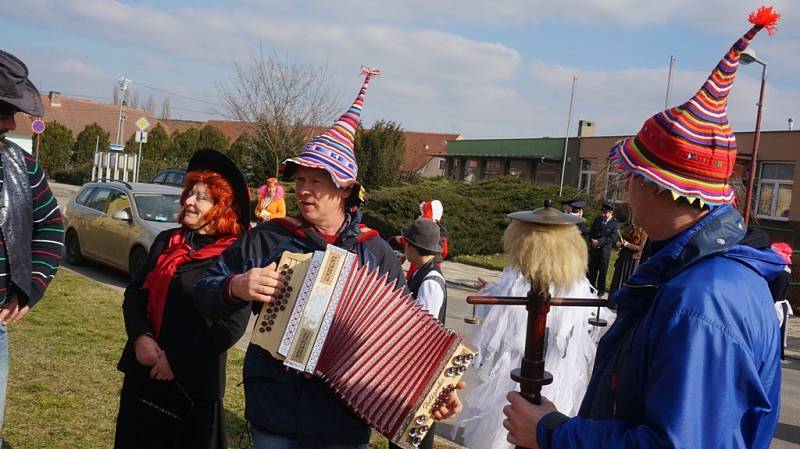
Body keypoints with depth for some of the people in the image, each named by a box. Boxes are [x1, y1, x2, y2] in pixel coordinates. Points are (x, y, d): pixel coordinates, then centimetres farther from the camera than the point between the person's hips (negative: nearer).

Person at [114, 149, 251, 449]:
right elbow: (134, 292, 8)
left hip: (193, 381, -6)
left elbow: (232, 325, -17)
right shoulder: (166, 241, 5)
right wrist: (140, 337, -9)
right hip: (142, 372, 6)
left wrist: (176, 360, -18)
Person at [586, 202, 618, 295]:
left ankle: (600, 290, 17)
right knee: (592, 270, 11)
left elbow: (612, 238, -14)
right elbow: (590, 232, 9)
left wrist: (599, 242, -18)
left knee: (602, 272, 6)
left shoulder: (615, 224, -7)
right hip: (593, 249, 4)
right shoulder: (597, 220, 8)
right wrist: (592, 241, -9)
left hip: (604, 251, -4)